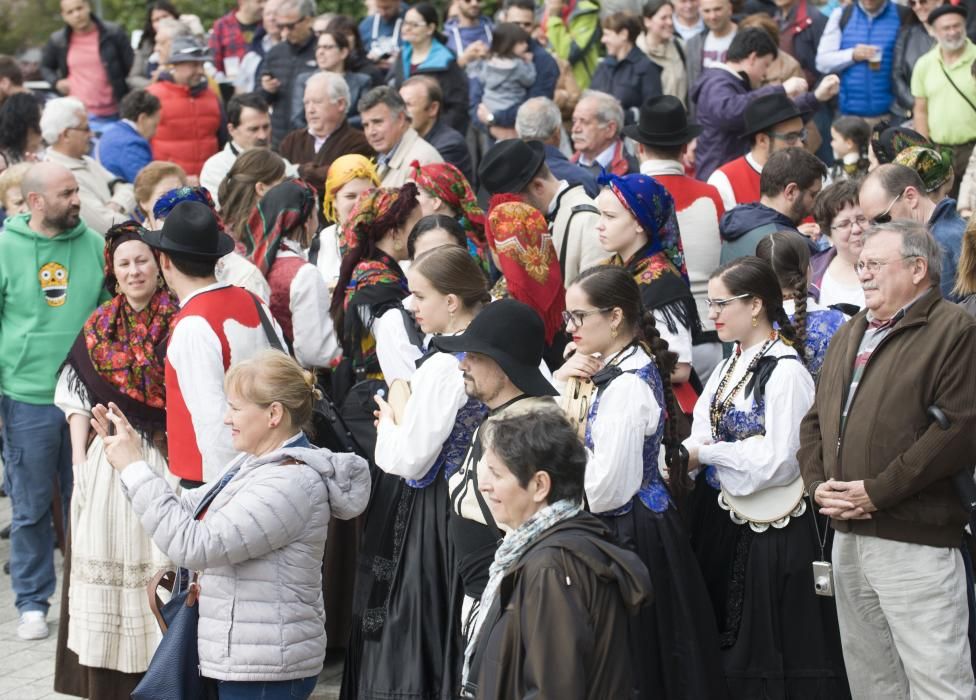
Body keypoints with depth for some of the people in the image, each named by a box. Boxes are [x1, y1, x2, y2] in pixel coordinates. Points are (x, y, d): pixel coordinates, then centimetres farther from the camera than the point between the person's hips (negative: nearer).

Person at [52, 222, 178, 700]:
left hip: (163, 460, -3)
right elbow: (76, 398, 8)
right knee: (107, 560, 5)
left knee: (161, 558, -3)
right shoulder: (98, 327, 8)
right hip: (107, 460, 3)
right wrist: (79, 459, 0)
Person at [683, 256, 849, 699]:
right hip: (719, 515, 8)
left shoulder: (785, 371, -15)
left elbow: (778, 460, -20)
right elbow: (705, 436, 13)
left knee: (762, 646, 0)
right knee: (721, 639, 13)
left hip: (765, 527, -8)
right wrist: (683, 455, -9)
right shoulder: (731, 365, 11)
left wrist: (704, 453, -14)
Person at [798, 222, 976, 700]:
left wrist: (878, 491, -17)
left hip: (915, 543, -8)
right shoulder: (850, 335, 19)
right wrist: (818, 483, 1)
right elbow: (815, 421, 22)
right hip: (847, 536, 8)